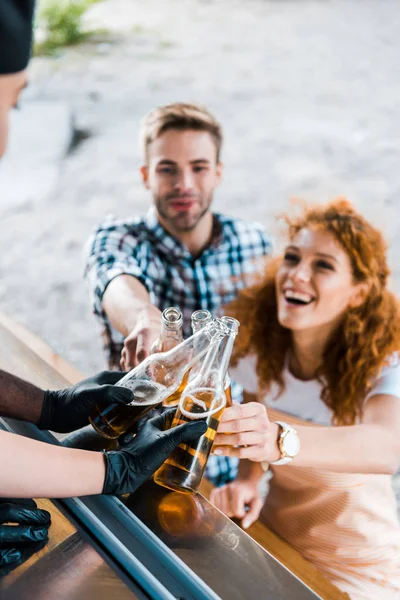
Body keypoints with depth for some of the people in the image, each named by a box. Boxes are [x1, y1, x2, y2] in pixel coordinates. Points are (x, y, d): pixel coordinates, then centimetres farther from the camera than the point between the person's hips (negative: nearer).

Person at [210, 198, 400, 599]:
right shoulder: (259, 345, -10)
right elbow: (256, 434, 1)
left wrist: (280, 440, -59)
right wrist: (247, 479, -20)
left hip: (357, 567, -3)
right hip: (273, 535, 4)